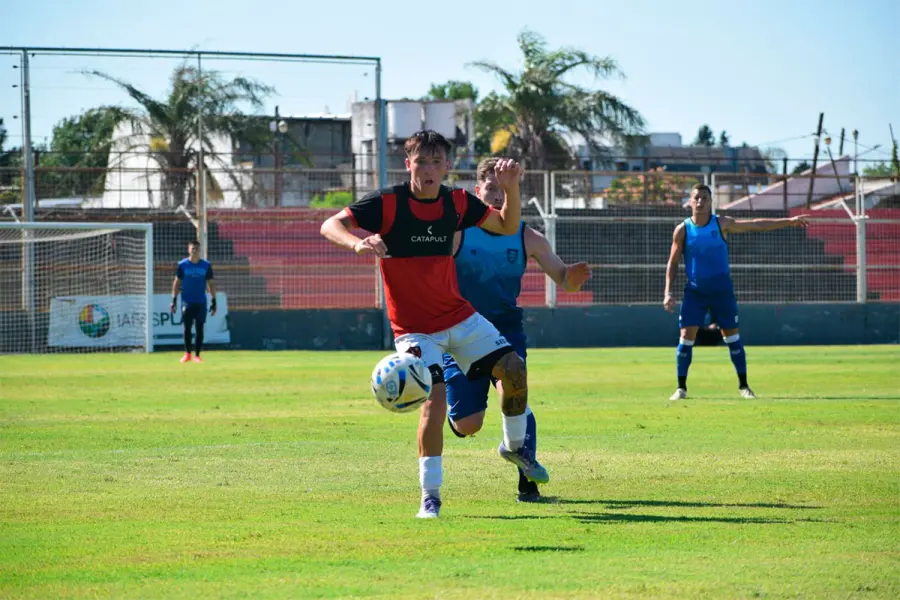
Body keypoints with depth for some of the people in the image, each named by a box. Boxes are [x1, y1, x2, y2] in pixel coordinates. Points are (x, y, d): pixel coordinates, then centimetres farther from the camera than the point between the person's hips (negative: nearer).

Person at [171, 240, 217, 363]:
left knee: (199, 329, 0)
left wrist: (214, 301, 5)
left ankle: (197, 355, 6)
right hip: (187, 301, -1)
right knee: (187, 328, -3)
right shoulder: (182, 265, 1)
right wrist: (174, 300, -2)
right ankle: (187, 354, 8)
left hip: (201, 302, 1)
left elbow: (211, 283, 8)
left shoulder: (206, 265, 4)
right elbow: (177, 283, 5)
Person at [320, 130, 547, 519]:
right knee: (435, 398, -21)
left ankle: (515, 446, 25)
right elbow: (330, 226, -22)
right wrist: (358, 243, -44)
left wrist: (511, 187, -7)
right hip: (414, 327, -5)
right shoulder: (387, 203, -15)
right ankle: (430, 497, -10)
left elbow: (507, 227, 11)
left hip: (458, 315, 5)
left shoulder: (457, 203, -1)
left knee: (513, 369, -4)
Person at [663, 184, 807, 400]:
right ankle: (681, 388, 2)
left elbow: (756, 224, -3)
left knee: (732, 334, 3)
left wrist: (789, 222, -6)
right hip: (695, 290, 0)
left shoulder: (721, 224, -5)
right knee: (687, 335, -7)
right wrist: (668, 292, -7)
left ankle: (743, 386, 11)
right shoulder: (683, 230, -5)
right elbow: (673, 263, 2)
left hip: (721, 290, 0)